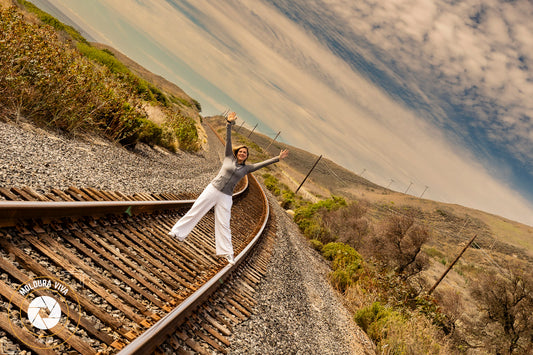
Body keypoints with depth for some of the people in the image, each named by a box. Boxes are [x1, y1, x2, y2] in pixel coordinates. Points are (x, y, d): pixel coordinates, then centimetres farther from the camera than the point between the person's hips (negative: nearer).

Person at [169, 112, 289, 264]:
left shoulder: (246, 168, 9)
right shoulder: (229, 157, 6)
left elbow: (263, 163, 7)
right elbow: (228, 140, -1)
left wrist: (278, 158, 3)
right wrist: (229, 123, -9)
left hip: (225, 197, 1)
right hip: (213, 189, -1)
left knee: (223, 224, 2)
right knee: (195, 211, 0)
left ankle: (228, 253, 7)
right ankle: (178, 232, 13)